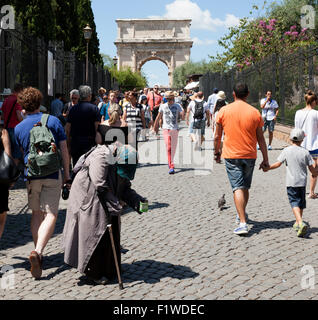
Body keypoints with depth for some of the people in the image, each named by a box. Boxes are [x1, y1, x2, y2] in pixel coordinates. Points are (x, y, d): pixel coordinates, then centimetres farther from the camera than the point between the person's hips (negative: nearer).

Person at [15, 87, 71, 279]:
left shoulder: (19, 128, 4)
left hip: (32, 174, 2)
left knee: (37, 214, 15)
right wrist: (67, 173, 8)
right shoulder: (53, 121, -1)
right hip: (53, 174, -2)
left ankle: (38, 253, 19)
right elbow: (64, 149, 0)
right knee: (51, 214, -4)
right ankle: (38, 251, -21)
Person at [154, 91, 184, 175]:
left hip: (175, 129, 2)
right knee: (168, 148, -13)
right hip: (166, 129, -1)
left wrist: (183, 114, -25)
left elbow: (182, 117, -3)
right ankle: (171, 166, -17)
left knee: (173, 148, 9)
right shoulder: (163, 106, 4)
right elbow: (159, 117, 15)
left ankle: (171, 162, 28)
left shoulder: (177, 106, 4)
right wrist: (155, 126, 20)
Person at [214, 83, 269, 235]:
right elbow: (260, 138, 1)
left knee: (238, 188, -5)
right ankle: (241, 215, 36)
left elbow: (217, 136, 1)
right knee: (245, 187, 19)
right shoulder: (255, 112, -1)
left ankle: (243, 223, -15)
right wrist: (265, 159, 7)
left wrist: (216, 151, 16)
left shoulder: (224, 111, -5)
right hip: (249, 155, 2)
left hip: (231, 155, -2)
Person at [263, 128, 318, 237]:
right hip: (302, 182, 3)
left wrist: (268, 168, 11)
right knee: (301, 202, 18)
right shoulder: (305, 152, -2)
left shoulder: (286, 151, -5)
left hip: (291, 182, -2)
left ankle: (301, 222, -28)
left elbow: (278, 164, -5)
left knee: (294, 202, -7)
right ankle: (298, 222, 32)